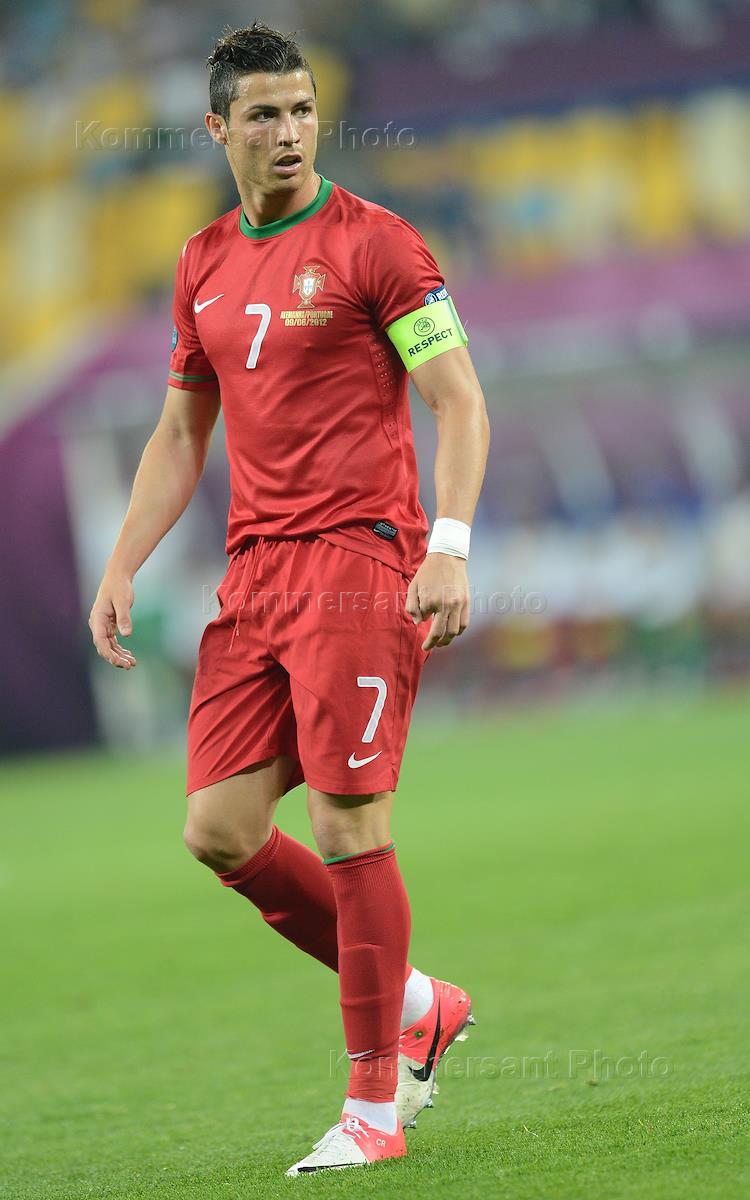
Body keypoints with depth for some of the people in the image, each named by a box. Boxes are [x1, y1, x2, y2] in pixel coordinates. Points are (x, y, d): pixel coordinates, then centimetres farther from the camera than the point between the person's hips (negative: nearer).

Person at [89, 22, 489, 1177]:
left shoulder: (372, 243, -4)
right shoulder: (204, 265, 15)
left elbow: (460, 400, -7)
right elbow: (181, 434, 22)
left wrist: (449, 547, -19)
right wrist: (122, 568, 13)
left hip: (359, 562, -6)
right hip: (254, 574, 7)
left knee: (348, 831, -9)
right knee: (220, 831, 0)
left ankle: (373, 1105, 1)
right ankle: (413, 1005, 18)